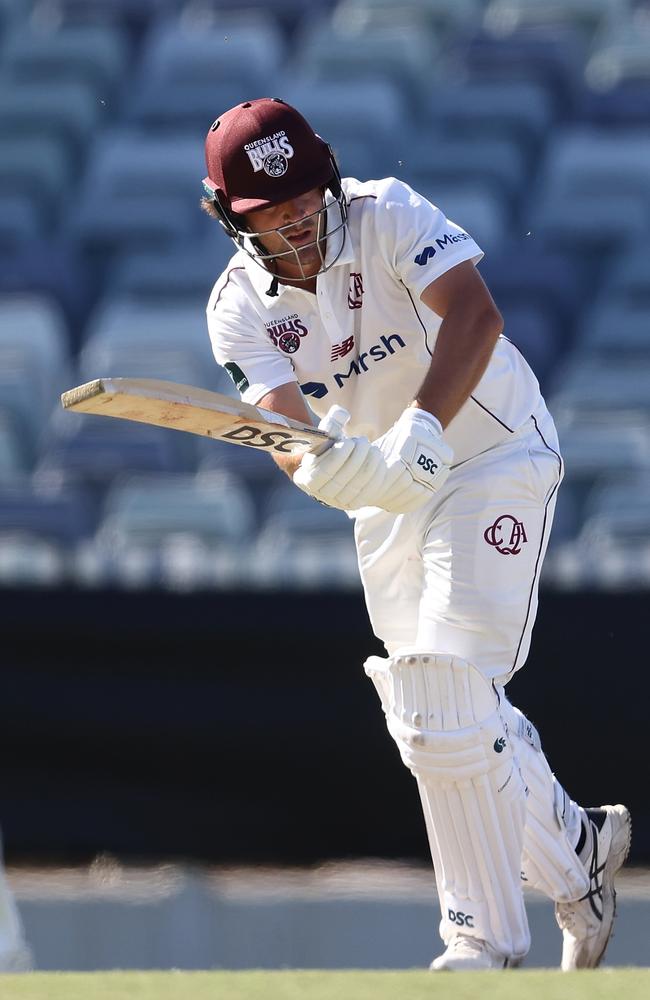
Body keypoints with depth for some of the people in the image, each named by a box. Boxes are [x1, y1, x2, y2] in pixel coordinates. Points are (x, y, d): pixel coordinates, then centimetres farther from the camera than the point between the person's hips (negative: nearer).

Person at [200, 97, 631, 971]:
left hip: (494, 457, -6)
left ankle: (487, 936, -11)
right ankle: (576, 850, 33)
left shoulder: (387, 215, -17)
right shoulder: (240, 307, -7)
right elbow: (283, 417, -21)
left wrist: (424, 428, -45)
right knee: (430, 718, 10)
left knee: (450, 694, -17)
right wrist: (314, 459, -45)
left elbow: (476, 315, -31)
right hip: (390, 502, 6)